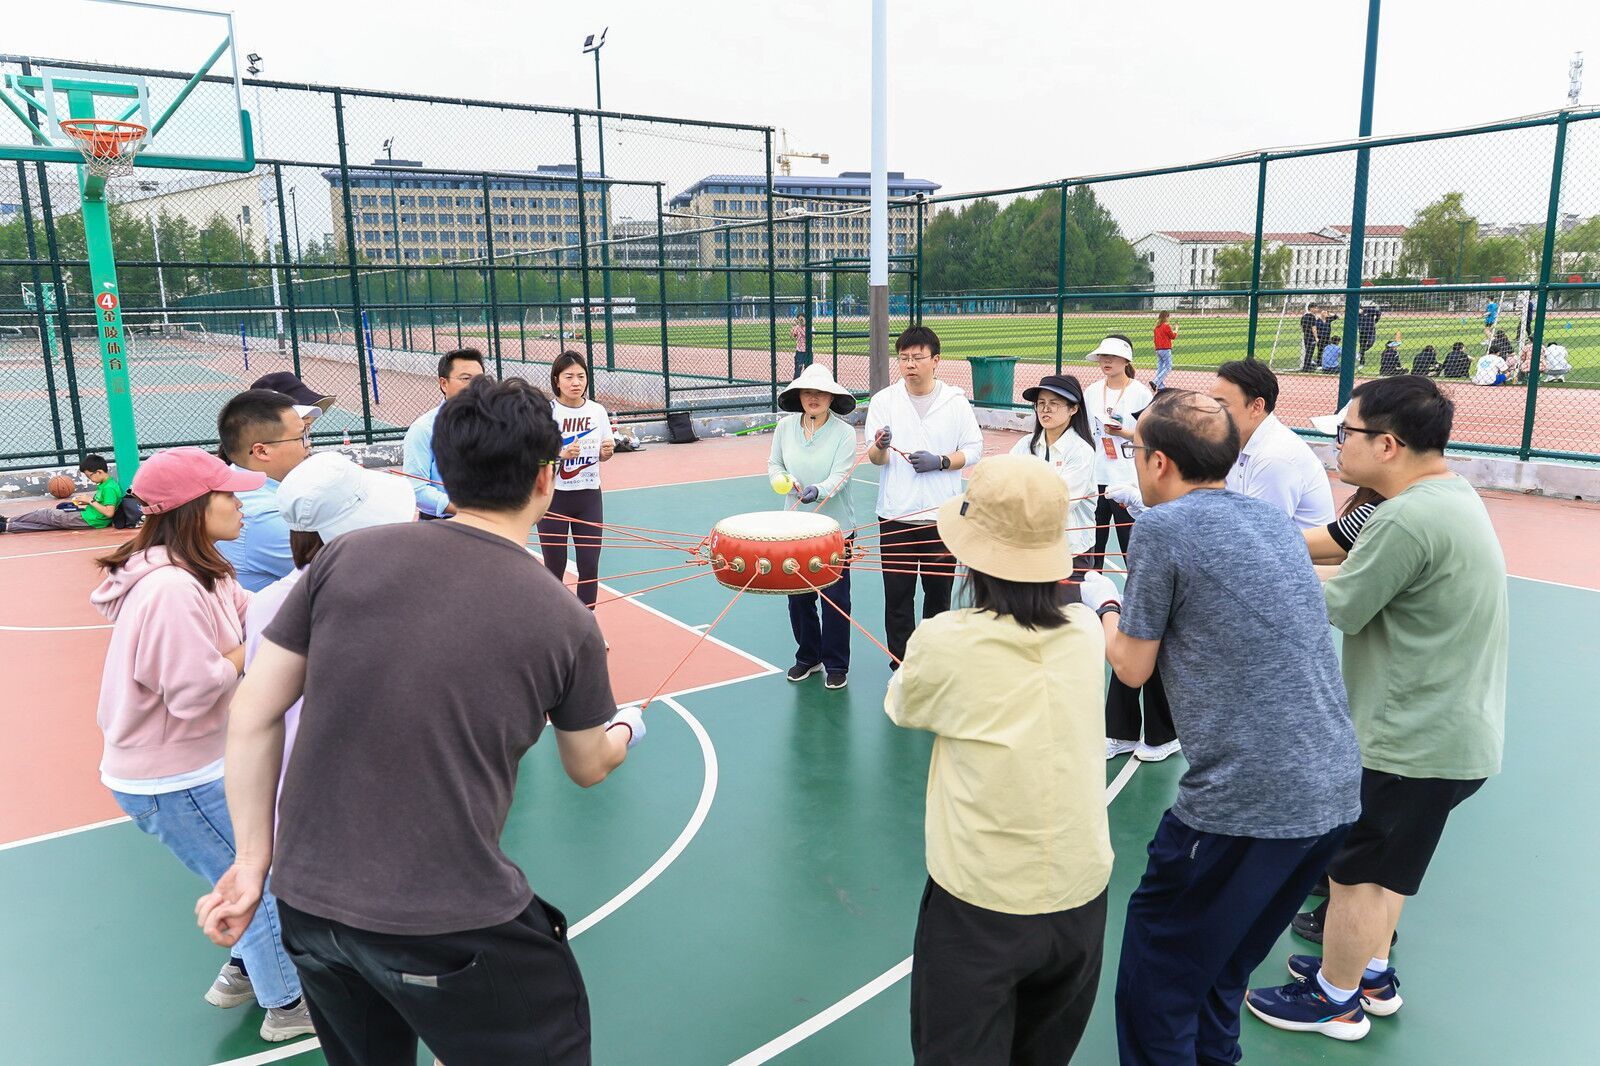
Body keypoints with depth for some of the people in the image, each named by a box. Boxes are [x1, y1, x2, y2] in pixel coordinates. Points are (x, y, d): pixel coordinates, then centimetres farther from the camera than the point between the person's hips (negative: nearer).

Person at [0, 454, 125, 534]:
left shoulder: (109, 488, -21)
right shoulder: (106, 484, 9)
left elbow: (109, 512, -27)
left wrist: (90, 500, -19)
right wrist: (86, 501, 5)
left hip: (88, 521, -8)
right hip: (88, 515, 8)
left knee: (47, 515, 1)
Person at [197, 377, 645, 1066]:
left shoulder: (347, 557, -7)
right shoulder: (565, 622, -11)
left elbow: (253, 719, -1)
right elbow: (588, 769, 7)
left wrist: (254, 861, 10)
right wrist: (625, 730, 29)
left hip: (305, 903, 5)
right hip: (451, 927, -4)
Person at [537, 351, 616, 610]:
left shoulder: (597, 411, 1)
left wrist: (607, 451, -11)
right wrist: (561, 454, -27)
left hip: (589, 497, 3)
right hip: (553, 498, -3)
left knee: (590, 566, 4)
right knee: (555, 569, 5)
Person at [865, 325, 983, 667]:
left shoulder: (956, 401, 1)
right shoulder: (884, 400, 1)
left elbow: (974, 450, 3)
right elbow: (875, 457, -3)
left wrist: (940, 462, -13)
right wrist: (880, 447, -27)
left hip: (942, 515, 0)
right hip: (896, 516, 0)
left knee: (940, 593, 13)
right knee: (897, 596, 4)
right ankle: (900, 666, 17)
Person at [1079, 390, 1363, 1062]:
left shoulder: (1163, 527, -10)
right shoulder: (1275, 520, 11)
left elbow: (1133, 667, -4)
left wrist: (1104, 605, 15)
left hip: (1245, 801, -8)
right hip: (1336, 790, 8)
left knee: (1156, 975, 11)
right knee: (1219, 969, 25)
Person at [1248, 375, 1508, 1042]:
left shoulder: (1408, 520, -27)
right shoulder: (1452, 495, 5)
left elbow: (1331, 613, -21)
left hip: (1415, 746, -9)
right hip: (1452, 731, 9)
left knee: (1353, 871, 9)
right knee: (1381, 866, 25)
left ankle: (1333, 999, 27)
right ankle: (1372, 974, 43)